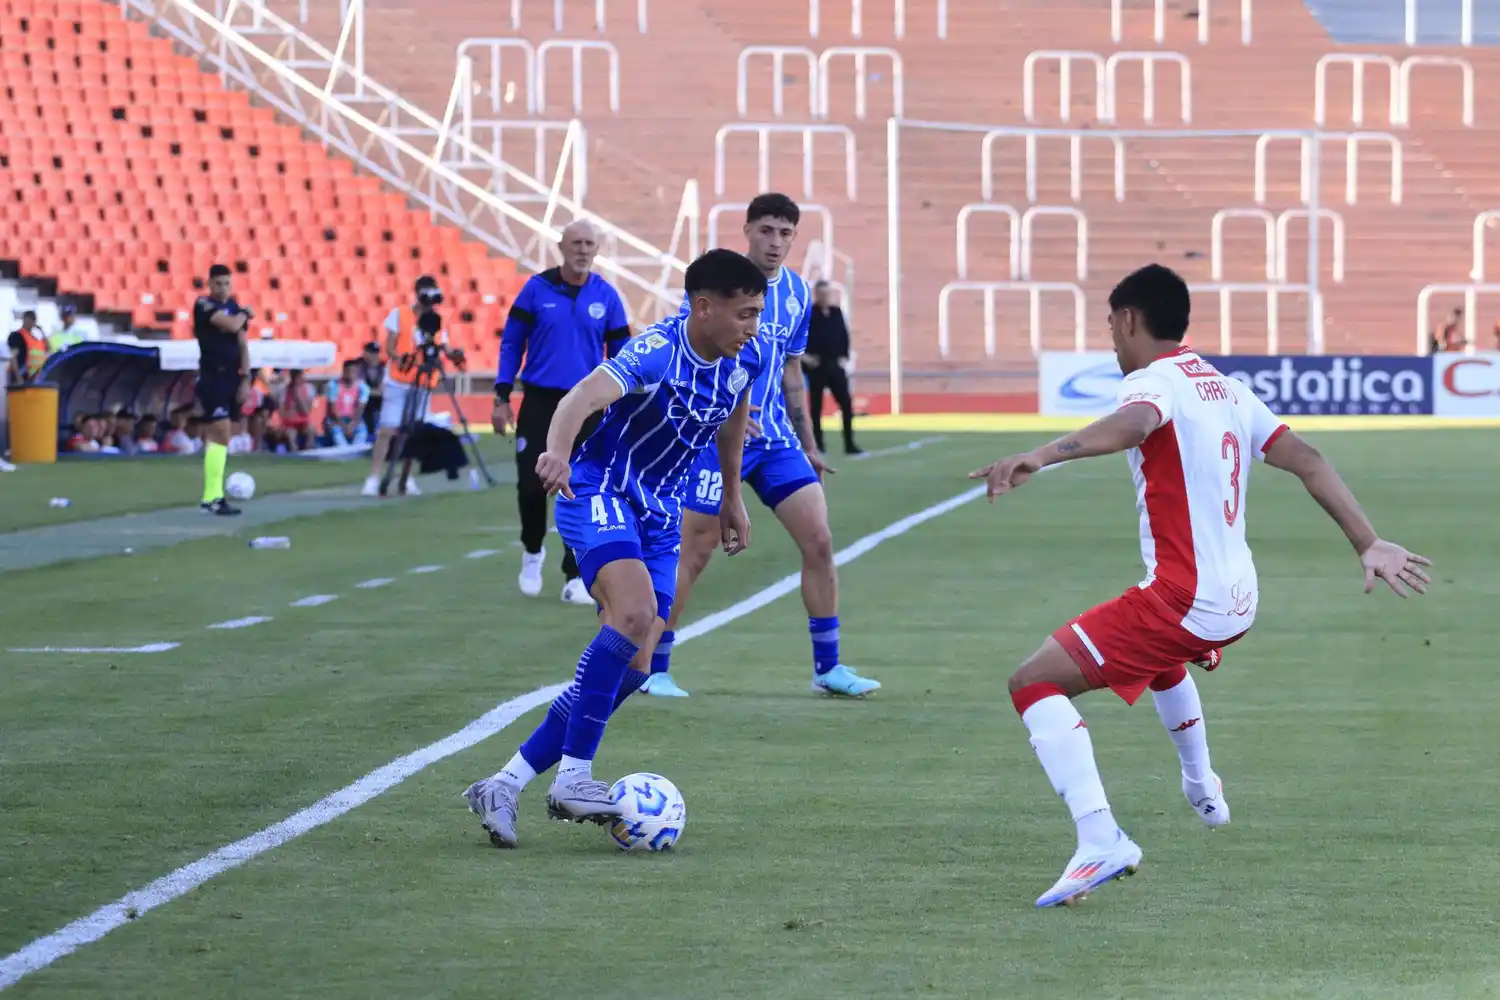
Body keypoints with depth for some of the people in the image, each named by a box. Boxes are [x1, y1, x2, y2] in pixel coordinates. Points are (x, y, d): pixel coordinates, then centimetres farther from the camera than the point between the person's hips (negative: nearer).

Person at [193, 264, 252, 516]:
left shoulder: (235, 308, 12)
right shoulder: (203, 305, -8)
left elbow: (243, 345, 10)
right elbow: (231, 325, -22)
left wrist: (245, 378, 1)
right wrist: (244, 314, -1)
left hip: (232, 377, 6)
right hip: (212, 378, -6)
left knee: (217, 436, 8)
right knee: (221, 435, -15)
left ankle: (210, 497, 11)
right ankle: (214, 497, -17)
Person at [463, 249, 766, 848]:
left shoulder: (746, 359, -1)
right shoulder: (657, 352, -23)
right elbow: (584, 396, -42)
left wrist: (732, 497, 30)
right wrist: (557, 451, -62)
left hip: (660, 514, 7)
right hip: (601, 492, -7)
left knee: (630, 670, -4)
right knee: (634, 611, -33)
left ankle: (504, 787, 3)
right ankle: (572, 780, -28)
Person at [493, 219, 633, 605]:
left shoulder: (606, 297, 1)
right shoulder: (536, 289, -3)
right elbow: (511, 343, 2)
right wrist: (502, 398, -3)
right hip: (539, 402, -1)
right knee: (531, 484, -4)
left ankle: (575, 578, 6)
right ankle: (532, 551, 25)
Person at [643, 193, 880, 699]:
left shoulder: (797, 292, 9)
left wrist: (808, 446, 19)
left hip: (776, 440, 6)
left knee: (819, 542, -2)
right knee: (694, 553, -3)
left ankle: (827, 667, 8)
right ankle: (653, 668, 9)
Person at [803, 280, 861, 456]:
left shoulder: (836, 313, 6)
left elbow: (844, 335, 14)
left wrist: (844, 356, 5)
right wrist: (803, 355, -14)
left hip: (835, 365, 4)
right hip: (816, 366, -4)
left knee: (846, 404, 0)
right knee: (816, 406, 4)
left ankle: (849, 444, 6)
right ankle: (818, 446, 12)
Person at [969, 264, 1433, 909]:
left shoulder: (1152, 381, -12)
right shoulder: (1226, 389, 15)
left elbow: (1132, 424, -36)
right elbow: (1307, 461, 12)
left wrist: (1039, 457, -52)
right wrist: (1369, 545, 12)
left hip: (1181, 601, -9)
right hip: (1238, 600, 9)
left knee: (1034, 683, -10)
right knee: (1161, 657, 43)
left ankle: (1101, 840, -26)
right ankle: (1203, 789, 61)